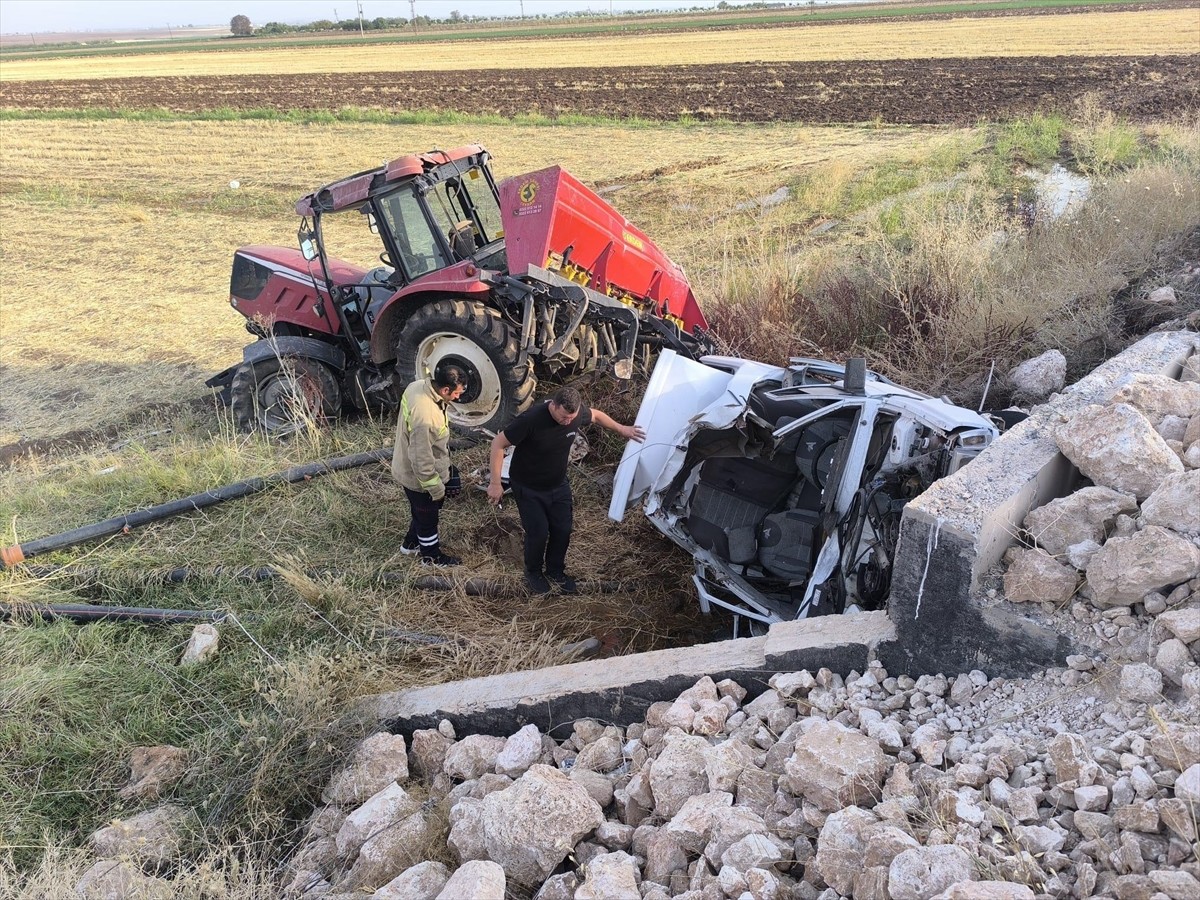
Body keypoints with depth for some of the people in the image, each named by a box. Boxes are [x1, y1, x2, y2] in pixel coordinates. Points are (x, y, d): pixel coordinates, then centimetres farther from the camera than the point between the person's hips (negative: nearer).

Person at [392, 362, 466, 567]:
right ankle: (432, 556, 41)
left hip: (406, 466, 8)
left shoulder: (418, 386, -12)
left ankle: (412, 543, 54)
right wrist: (436, 487, -18)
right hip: (419, 476, -8)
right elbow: (422, 459, -31)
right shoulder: (425, 416, -40)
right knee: (428, 517, 18)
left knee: (421, 511, 31)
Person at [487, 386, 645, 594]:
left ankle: (555, 570, 35)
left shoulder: (578, 413, -19)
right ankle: (533, 573, 25)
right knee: (538, 531, -3)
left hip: (558, 485, 5)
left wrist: (621, 429, 20)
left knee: (563, 529, 9)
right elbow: (498, 444, -26)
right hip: (528, 488, -5)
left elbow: (595, 415, 7)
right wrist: (495, 483, -25)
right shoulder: (531, 419, -35)